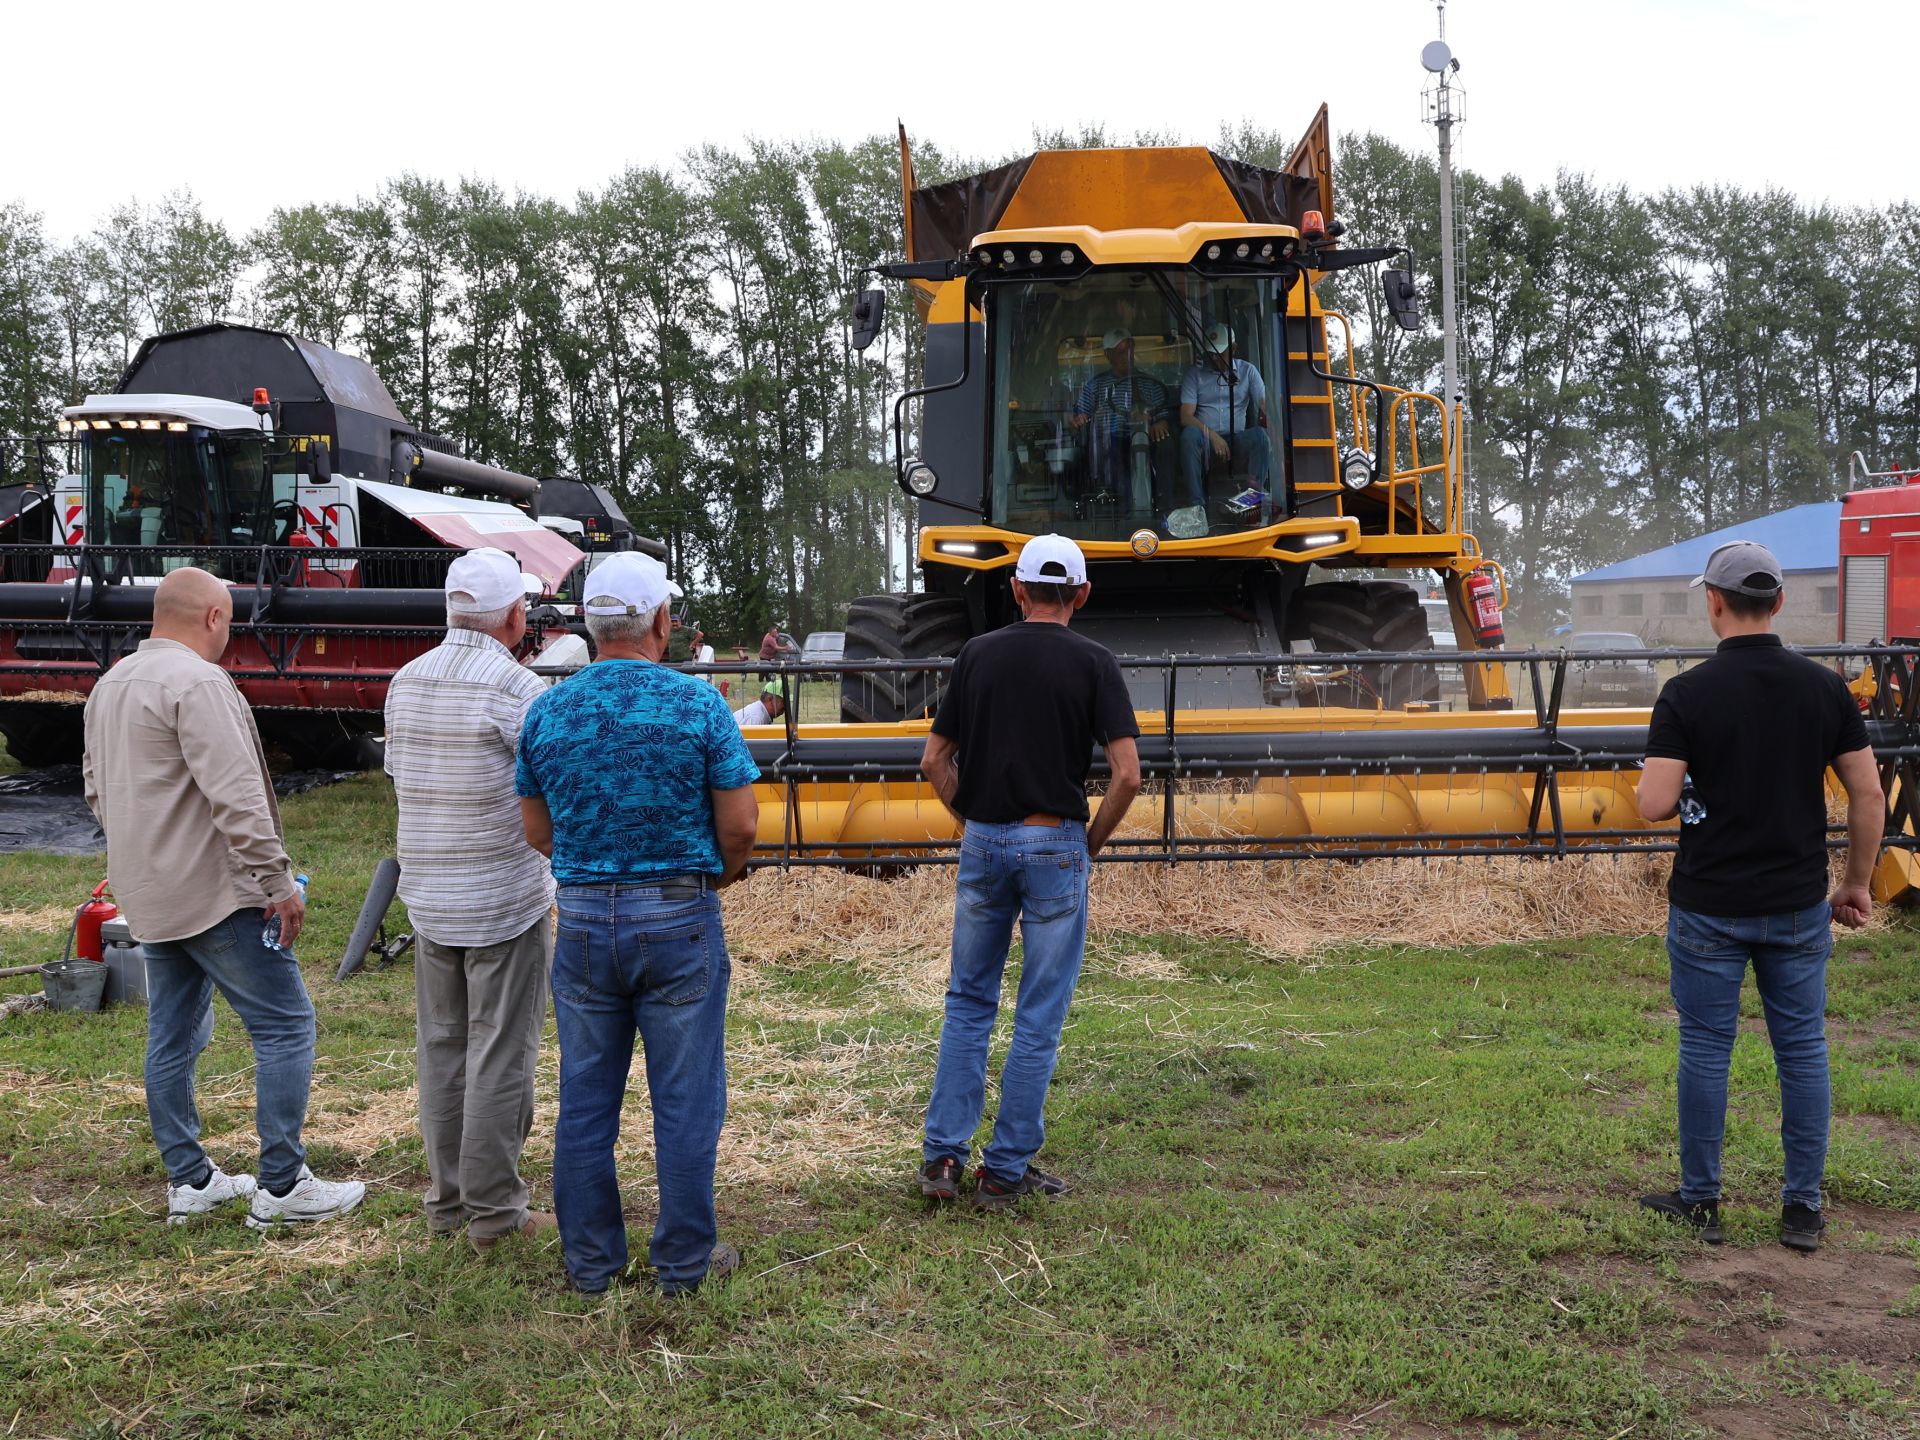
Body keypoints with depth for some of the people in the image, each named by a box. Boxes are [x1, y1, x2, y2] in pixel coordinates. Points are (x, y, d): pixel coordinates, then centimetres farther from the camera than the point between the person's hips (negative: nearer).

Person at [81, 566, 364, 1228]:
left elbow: (96, 784, 23)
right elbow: (235, 797, -24)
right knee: (285, 1027, -3)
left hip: (150, 898, 10)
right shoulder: (198, 683, -17)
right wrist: (278, 883, -20)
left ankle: (188, 1180, 23)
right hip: (215, 895, -10)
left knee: (172, 1038, 15)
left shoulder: (110, 685, 14)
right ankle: (281, 1186, -2)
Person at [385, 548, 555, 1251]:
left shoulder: (405, 683, 6)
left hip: (428, 899, 7)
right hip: (506, 903, -6)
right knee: (501, 1056, 1)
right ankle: (494, 1211, 7)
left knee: (442, 1050, 14)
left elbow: (401, 776, 14)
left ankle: (446, 1199, 22)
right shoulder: (518, 688, -16)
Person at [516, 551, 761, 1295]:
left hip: (583, 920, 3)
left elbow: (537, 831, 7)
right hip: (679, 921, -3)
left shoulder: (547, 712, 0)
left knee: (586, 1098, 12)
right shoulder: (697, 704, -10)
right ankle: (684, 1258, 16)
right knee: (685, 1097, 7)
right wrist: (722, 871, 12)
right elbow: (739, 825, -9)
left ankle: (590, 1259, 21)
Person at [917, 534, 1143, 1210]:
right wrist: (1092, 842, 1)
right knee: (1039, 1016, 5)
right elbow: (1127, 774, -12)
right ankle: (1007, 1169, 10)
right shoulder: (1093, 661, -5)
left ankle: (943, 1154, 12)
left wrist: (972, 822, 13)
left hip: (982, 844, 3)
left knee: (969, 1001, 16)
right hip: (1055, 846, -3)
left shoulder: (978, 653, 4)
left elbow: (934, 761, 5)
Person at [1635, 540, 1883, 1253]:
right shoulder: (1824, 687, -2)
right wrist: (1856, 884, 11)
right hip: (1798, 905, 3)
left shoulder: (1687, 693, -12)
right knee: (1802, 1051, 11)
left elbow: (1654, 804, -18)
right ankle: (1802, 1208, 17)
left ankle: (1700, 1202, 17)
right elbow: (1868, 797, 0)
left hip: (1709, 907, -3)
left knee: (1705, 1051, 8)